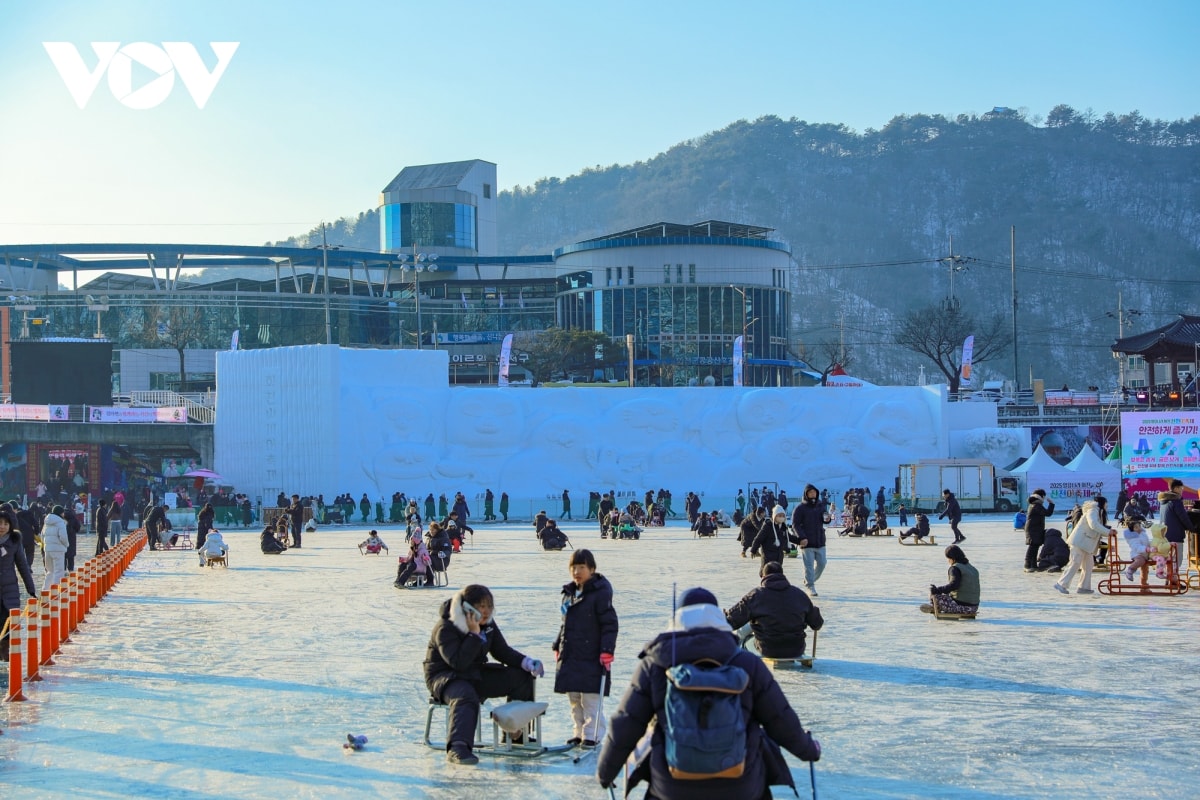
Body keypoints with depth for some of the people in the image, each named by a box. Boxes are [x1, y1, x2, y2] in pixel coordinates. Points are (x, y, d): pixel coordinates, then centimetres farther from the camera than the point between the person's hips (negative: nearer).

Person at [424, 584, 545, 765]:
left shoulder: (487, 624, 4)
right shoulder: (446, 628, -21)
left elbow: (502, 652, 10)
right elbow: (458, 662, -30)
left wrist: (527, 663, -7)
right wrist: (474, 634, -31)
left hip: (476, 675, 8)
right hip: (444, 677, -8)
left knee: (521, 677, -2)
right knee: (466, 697, -41)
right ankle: (457, 749, -55)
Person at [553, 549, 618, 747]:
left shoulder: (600, 593, -11)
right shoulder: (569, 593, 12)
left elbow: (610, 625, -13)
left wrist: (607, 650, -19)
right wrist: (558, 647, 18)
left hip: (591, 657, -7)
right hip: (570, 656, 8)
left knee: (590, 698, -5)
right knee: (574, 698, 12)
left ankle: (592, 734, 2)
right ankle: (579, 732, 21)